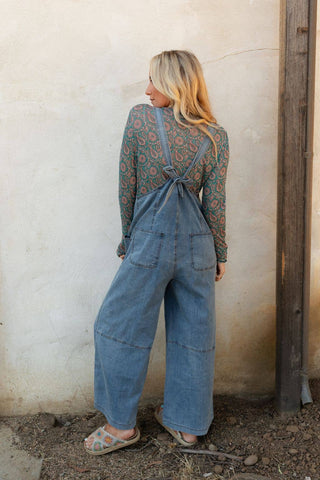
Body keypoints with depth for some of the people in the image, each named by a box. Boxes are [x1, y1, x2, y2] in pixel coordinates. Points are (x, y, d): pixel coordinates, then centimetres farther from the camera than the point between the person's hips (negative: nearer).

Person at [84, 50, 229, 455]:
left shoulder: (139, 118, -4)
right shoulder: (216, 136, 1)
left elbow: (127, 186, 0)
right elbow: (214, 204, 1)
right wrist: (219, 253, 12)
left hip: (149, 239, -3)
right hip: (197, 243, 4)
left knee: (119, 327, 11)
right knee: (193, 333, 14)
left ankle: (121, 424, 21)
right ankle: (187, 422, 28)